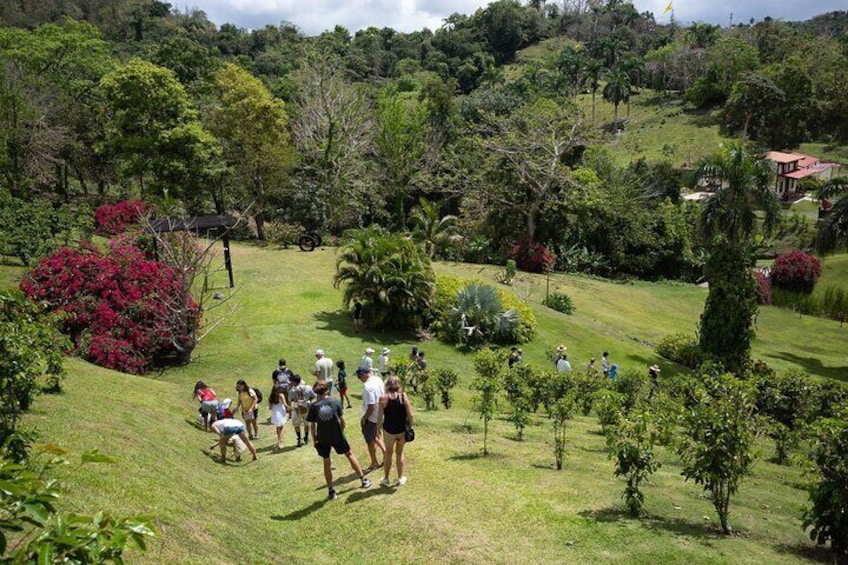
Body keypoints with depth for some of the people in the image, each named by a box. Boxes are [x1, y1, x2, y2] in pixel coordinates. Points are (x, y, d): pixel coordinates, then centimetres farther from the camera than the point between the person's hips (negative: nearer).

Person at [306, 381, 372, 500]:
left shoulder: (314, 406, -4)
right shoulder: (335, 402, -4)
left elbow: (312, 426, -2)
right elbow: (342, 421, -2)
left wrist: (315, 440, 10)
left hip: (322, 439, 0)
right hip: (337, 436, 0)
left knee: (326, 463, 14)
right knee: (349, 454, 19)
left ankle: (330, 491, 21)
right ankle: (363, 479, 26)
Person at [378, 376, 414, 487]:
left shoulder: (383, 398, -14)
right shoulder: (403, 396, -11)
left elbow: (380, 417, -10)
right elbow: (410, 415, -9)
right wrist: (410, 426, 7)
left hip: (389, 430, -1)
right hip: (402, 429, 1)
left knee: (388, 454, 17)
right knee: (400, 453, 19)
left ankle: (386, 479, 30)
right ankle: (401, 478, 27)